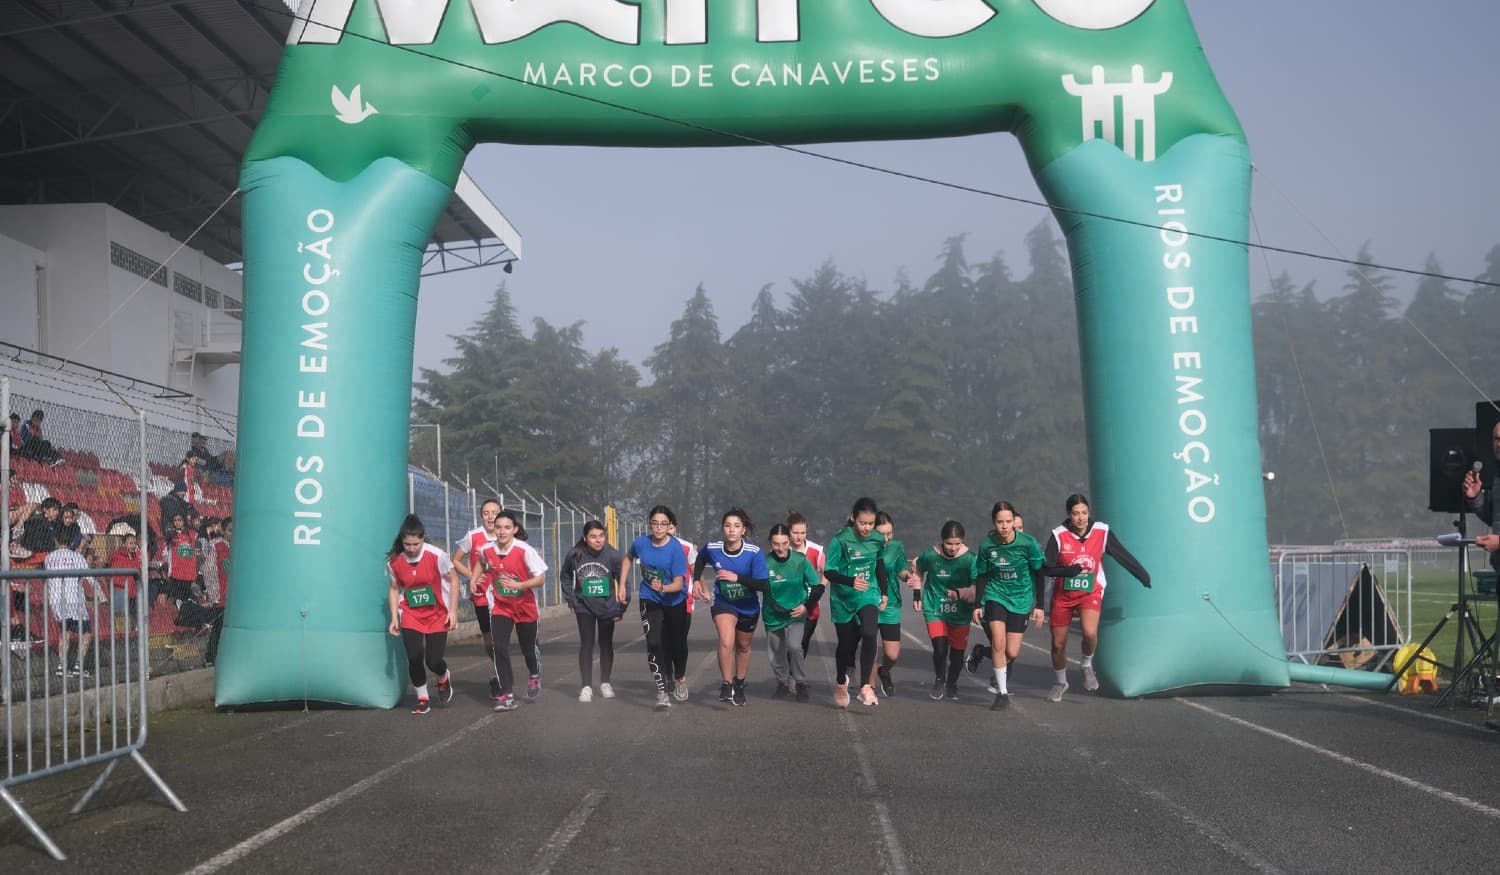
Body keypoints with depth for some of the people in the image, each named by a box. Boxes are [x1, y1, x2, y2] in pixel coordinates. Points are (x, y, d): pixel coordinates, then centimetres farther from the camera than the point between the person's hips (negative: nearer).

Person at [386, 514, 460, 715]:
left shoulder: (436, 555, -17)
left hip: (438, 615, -2)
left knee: (433, 661, -7)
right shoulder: (394, 561, -9)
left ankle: (444, 678, 31)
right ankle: (422, 698, 11)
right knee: (414, 657, -12)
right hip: (410, 615, 2)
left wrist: (453, 610, -9)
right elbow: (394, 589, 4)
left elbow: (453, 580, -6)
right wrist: (394, 618, -2)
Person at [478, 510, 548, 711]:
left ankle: (535, 674, 48)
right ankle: (507, 694, -9)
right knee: (500, 647, -15)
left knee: (528, 648, 14)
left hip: (525, 607, -2)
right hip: (500, 606, 2)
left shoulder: (525, 550, -21)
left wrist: (518, 585, -32)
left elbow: (540, 578, -20)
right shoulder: (486, 550, -9)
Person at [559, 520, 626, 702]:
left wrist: (621, 609, -6)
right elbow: (564, 576, 4)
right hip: (584, 607, 0)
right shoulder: (574, 554, -16)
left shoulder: (613, 555, -19)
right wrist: (571, 600, 1)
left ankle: (605, 683, 26)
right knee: (586, 644, -3)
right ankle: (586, 687, 3)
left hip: (607, 607, 0)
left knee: (606, 644, 12)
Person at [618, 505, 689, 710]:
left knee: (678, 643, 12)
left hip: (675, 602, -1)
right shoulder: (641, 543, -12)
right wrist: (622, 585, 8)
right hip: (650, 601, 1)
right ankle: (661, 692, -10)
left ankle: (680, 679, 42)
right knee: (654, 644, -15)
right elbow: (628, 558, 12)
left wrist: (663, 588, -44)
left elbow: (678, 584, -24)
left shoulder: (676, 549, -22)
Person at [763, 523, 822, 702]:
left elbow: (818, 586, -5)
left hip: (796, 613, -2)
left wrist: (806, 606, -13)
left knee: (795, 647, -22)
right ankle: (782, 683, 40)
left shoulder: (800, 560, -14)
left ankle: (801, 684, -2)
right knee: (776, 654, 13)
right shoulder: (765, 562, -14)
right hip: (773, 615, 2)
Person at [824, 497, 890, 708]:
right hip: (843, 598, -1)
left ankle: (865, 687, -19)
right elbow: (828, 572, -17)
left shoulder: (878, 540, -4)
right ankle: (841, 682, 39)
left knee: (869, 634, -25)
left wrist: (884, 593, 17)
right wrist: (850, 581, -33)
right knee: (846, 644, 9)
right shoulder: (841, 540, -17)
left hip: (868, 595, 1)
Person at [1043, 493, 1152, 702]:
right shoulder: (1059, 535, -12)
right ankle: (1060, 682, 34)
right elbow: (1047, 567, -14)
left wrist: (1144, 577, 4)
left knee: (1090, 633, -26)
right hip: (1063, 594, 1)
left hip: (1091, 593, -1)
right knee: (1058, 643, 7)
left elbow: (1123, 556, 1)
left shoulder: (1102, 531, -9)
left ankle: (1087, 665, 7)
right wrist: (1068, 571, -33)